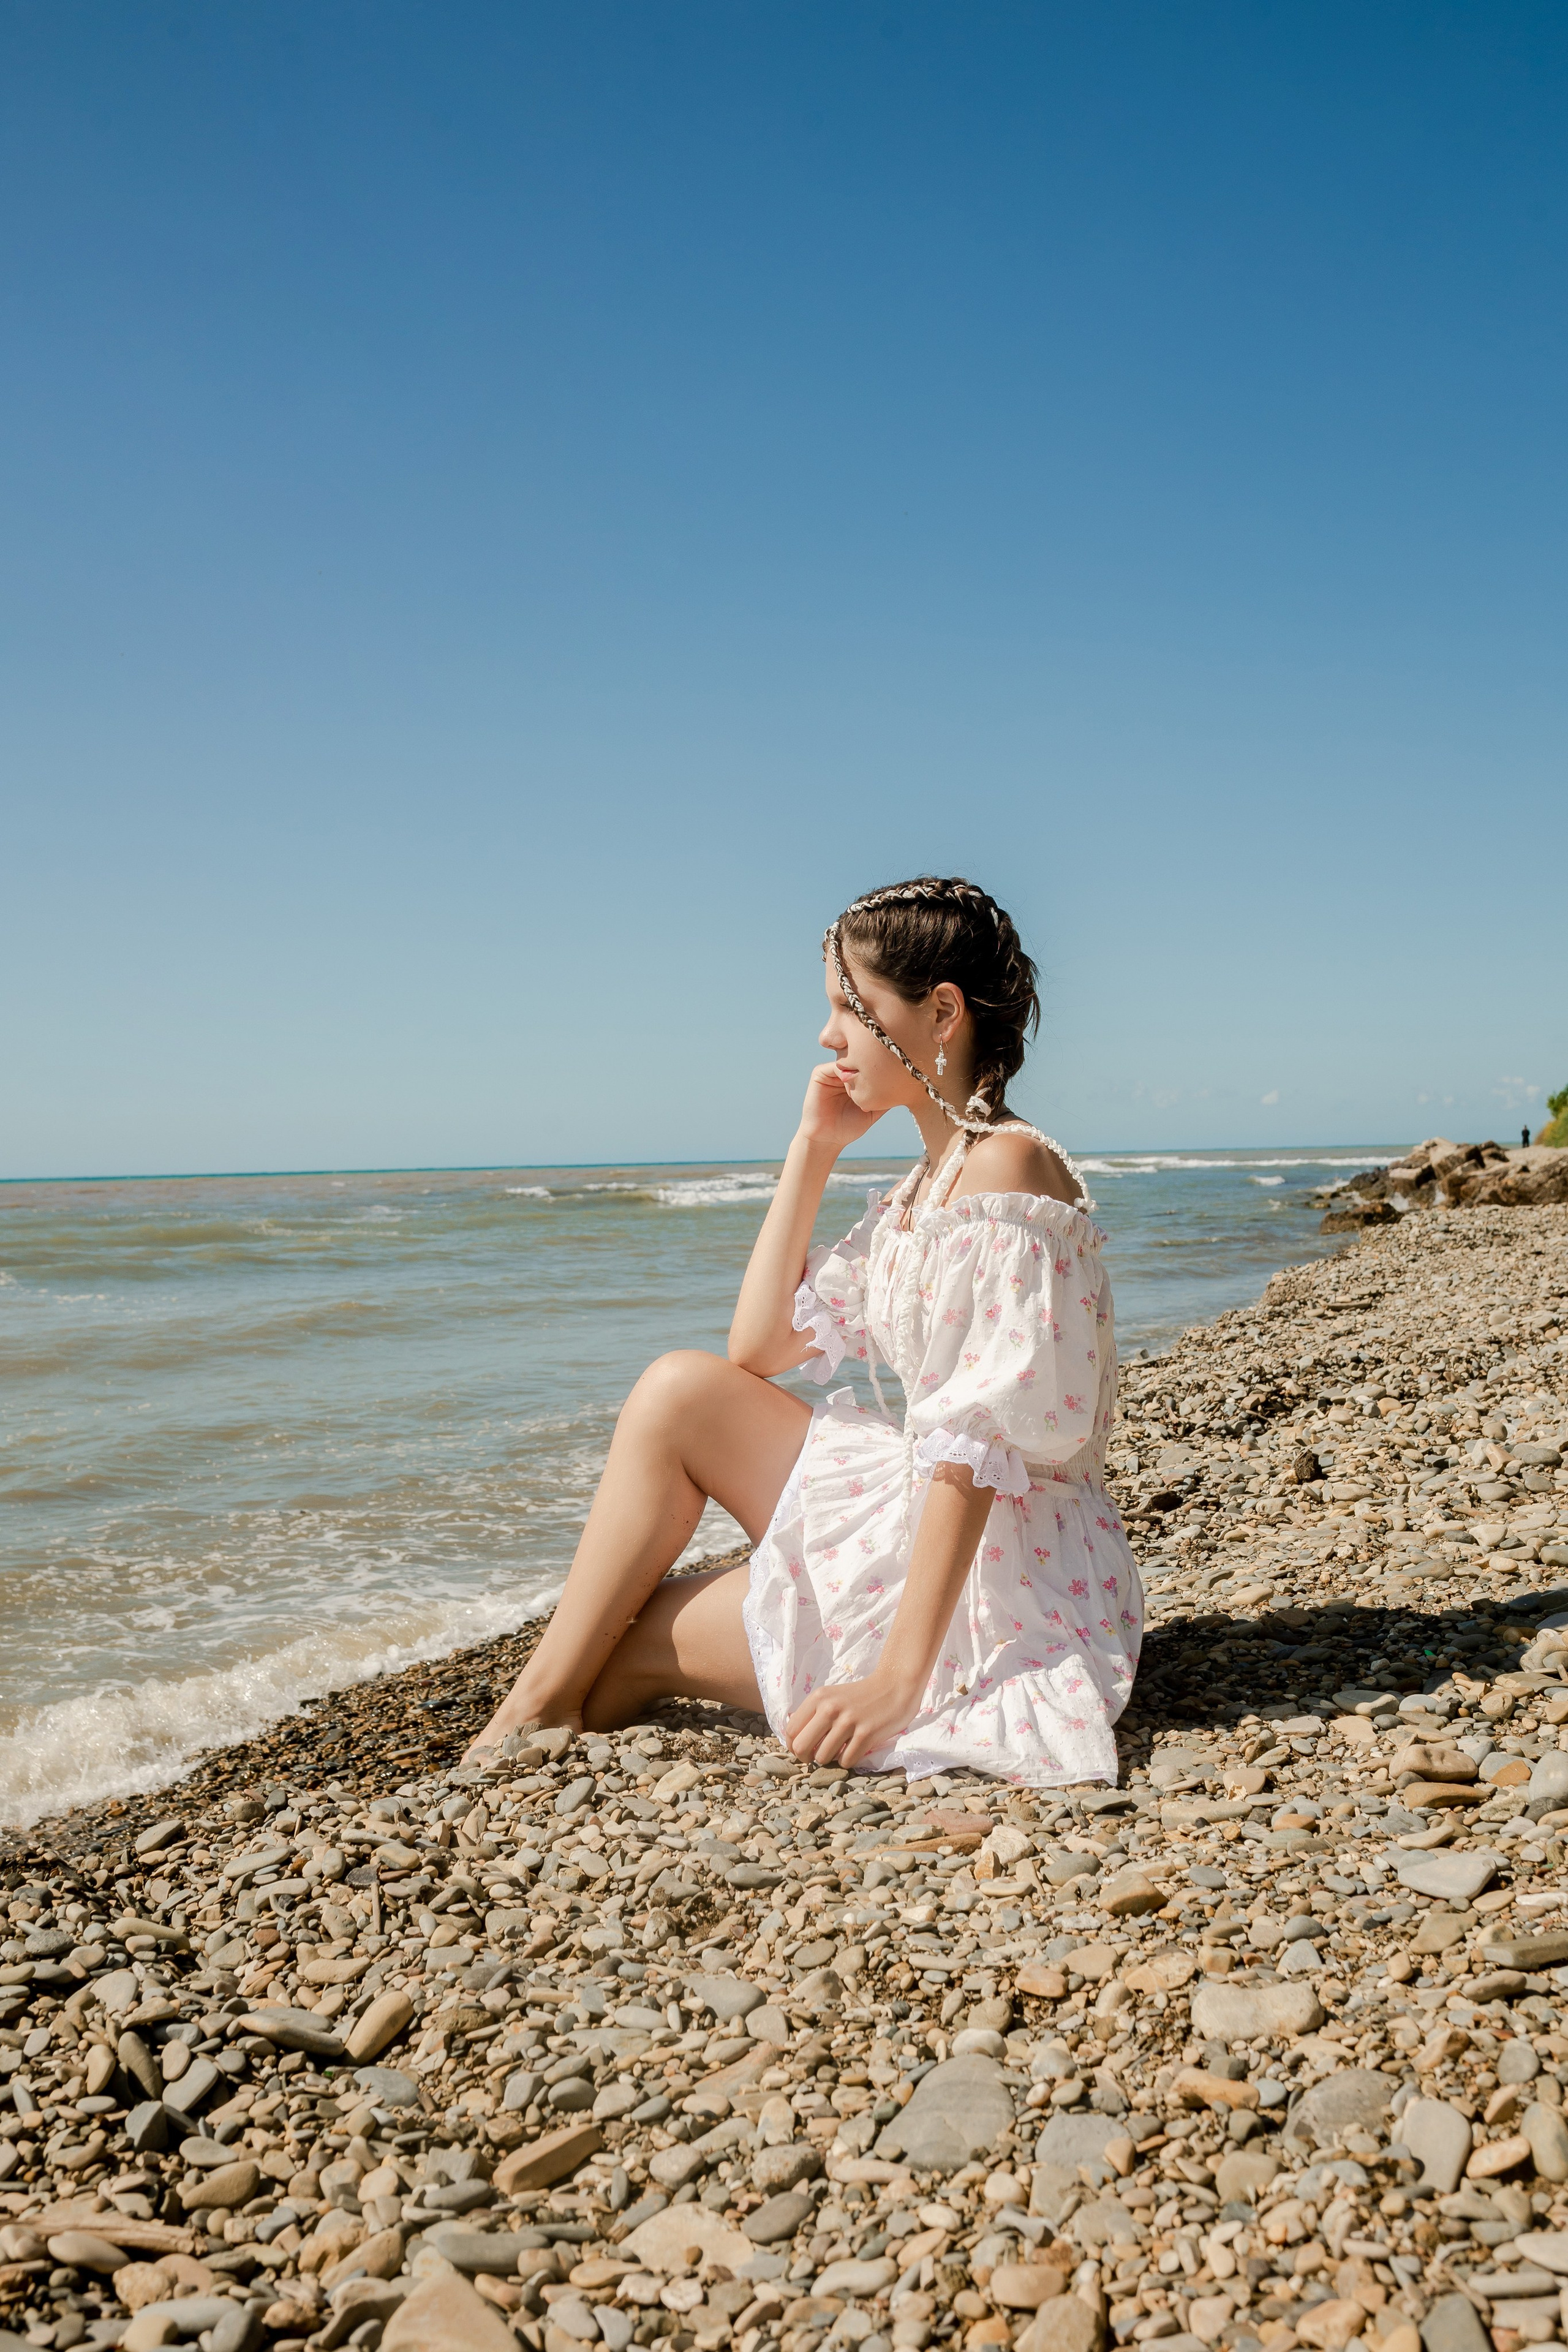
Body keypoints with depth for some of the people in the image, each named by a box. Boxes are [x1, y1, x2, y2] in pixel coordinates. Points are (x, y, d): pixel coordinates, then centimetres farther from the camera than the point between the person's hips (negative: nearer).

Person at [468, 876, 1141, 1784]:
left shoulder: (1009, 1166, -19)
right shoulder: (922, 1189, 11)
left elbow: (978, 1442, -24)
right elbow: (760, 1348, 11)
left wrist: (899, 1676, -25)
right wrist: (812, 1151, 7)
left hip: (1011, 1588, -9)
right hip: (919, 1530, 9)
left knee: (633, 1638, -2)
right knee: (682, 1390, 1)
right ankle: (542, 1698, 6)